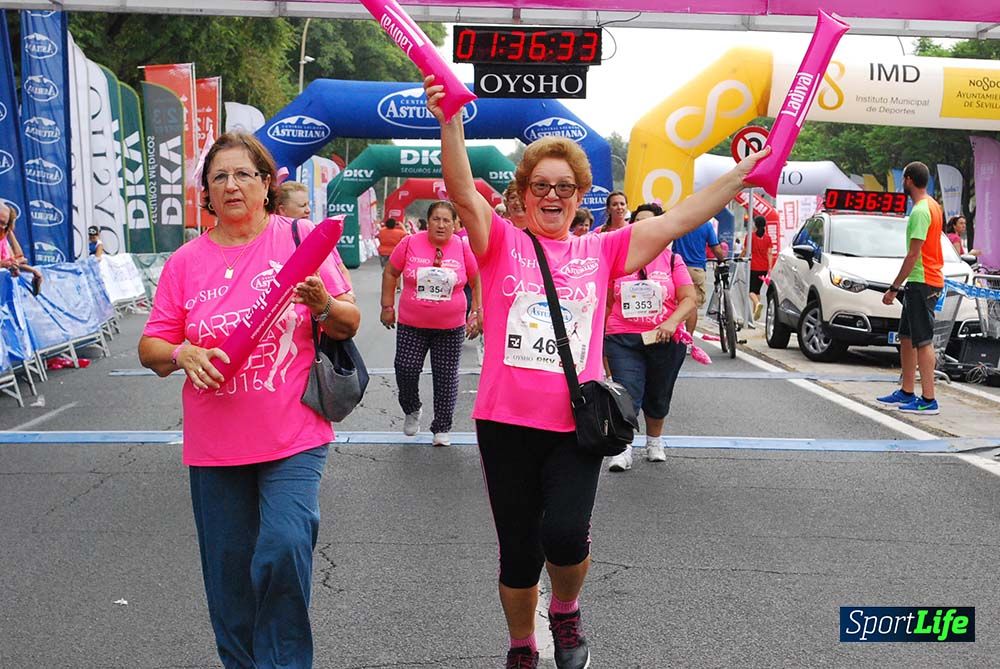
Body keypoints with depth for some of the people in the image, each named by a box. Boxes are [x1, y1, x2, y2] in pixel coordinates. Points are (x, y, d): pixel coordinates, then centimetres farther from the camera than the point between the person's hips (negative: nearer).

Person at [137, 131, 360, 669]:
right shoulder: (186, 261, 4)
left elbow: (349, 326, 3)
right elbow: (150, 348, 8)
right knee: (229, 571, 10)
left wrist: (323, 304, -18)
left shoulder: (301, 238, -1)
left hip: (292, 437, -2)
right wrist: (184, 354, -13)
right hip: (215, 445, 3)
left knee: (284, 548, -18)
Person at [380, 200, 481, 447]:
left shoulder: (463, 248, -4)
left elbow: (477, 281, 7)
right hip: (411, 325, 0)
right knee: (405, 370, -3)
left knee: (446, 377, 5)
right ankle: (411, 411, 27)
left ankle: (442, 428, 19)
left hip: (451, 327, 0)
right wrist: (387, 306, 4)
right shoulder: (410, 243, -5)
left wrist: (477, 313, 4)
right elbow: (390, 273, 6)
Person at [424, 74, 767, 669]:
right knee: (519, 551, 10)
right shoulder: (502, 244, 4)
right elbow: (464, 192, -11)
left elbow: (677, 220, 4)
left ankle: (566, 609, 17)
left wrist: (745, 174, -1)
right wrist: (450, 121, -26)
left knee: (565, 534, -19)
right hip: (506, 423, 0)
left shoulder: (601, 252, 8)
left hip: (575, 424, 0)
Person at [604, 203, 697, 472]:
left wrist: (671, 322, -22)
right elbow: (607, 303, 12)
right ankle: (623, 449, -2)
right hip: (623, 339, -1)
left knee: (658, 397, 15)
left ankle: (654, 441, 38)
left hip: (665, 340, 1)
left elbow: (689, 300, -4)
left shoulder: (672, 260, 2)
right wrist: (603, 337, 11)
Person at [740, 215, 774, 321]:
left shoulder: (750, 236, -5)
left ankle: (758, 303, -30)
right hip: (764, 268, 4)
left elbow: (745, 251, 0)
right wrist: (770, 268, -3)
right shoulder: (768, 238, 5)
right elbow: (770, 254, -1)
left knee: (751, 290, -1)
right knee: (757, 289, 17)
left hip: (753, 267, -4)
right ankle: (755, 312, 17)